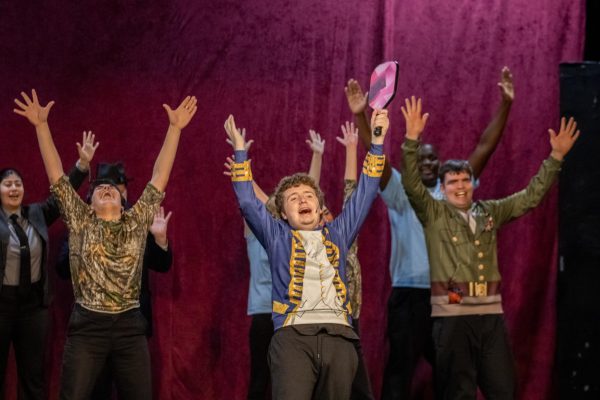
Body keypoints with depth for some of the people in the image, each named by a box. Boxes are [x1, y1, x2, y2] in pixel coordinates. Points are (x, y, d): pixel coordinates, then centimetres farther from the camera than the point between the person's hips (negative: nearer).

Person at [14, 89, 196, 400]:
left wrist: (175, 128, 5)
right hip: (88, 326, -2)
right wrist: (41, 125, -4)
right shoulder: (80, 222, 6)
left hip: (130, 326, 2)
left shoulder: (137, 221, 10)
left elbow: (160, 175, 8)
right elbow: (56, 175, 2)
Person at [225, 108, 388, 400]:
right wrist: (239, 149, 10)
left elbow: (364, 194, 25)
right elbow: (247, 202, 12)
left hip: (339, 336, 3)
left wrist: (377, 141, 23)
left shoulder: (337, 234, 24)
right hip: (293, 336, -3)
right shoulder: (277, 237, 19)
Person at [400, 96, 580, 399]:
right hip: (452, 313, -4)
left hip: (491, 313, 4)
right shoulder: (433, 214, 3)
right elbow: (411, 184, -11)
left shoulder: (490, 212, 15)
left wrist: (556, 157, 12)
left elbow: (530, 197, 18)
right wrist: (412, 139, -23)